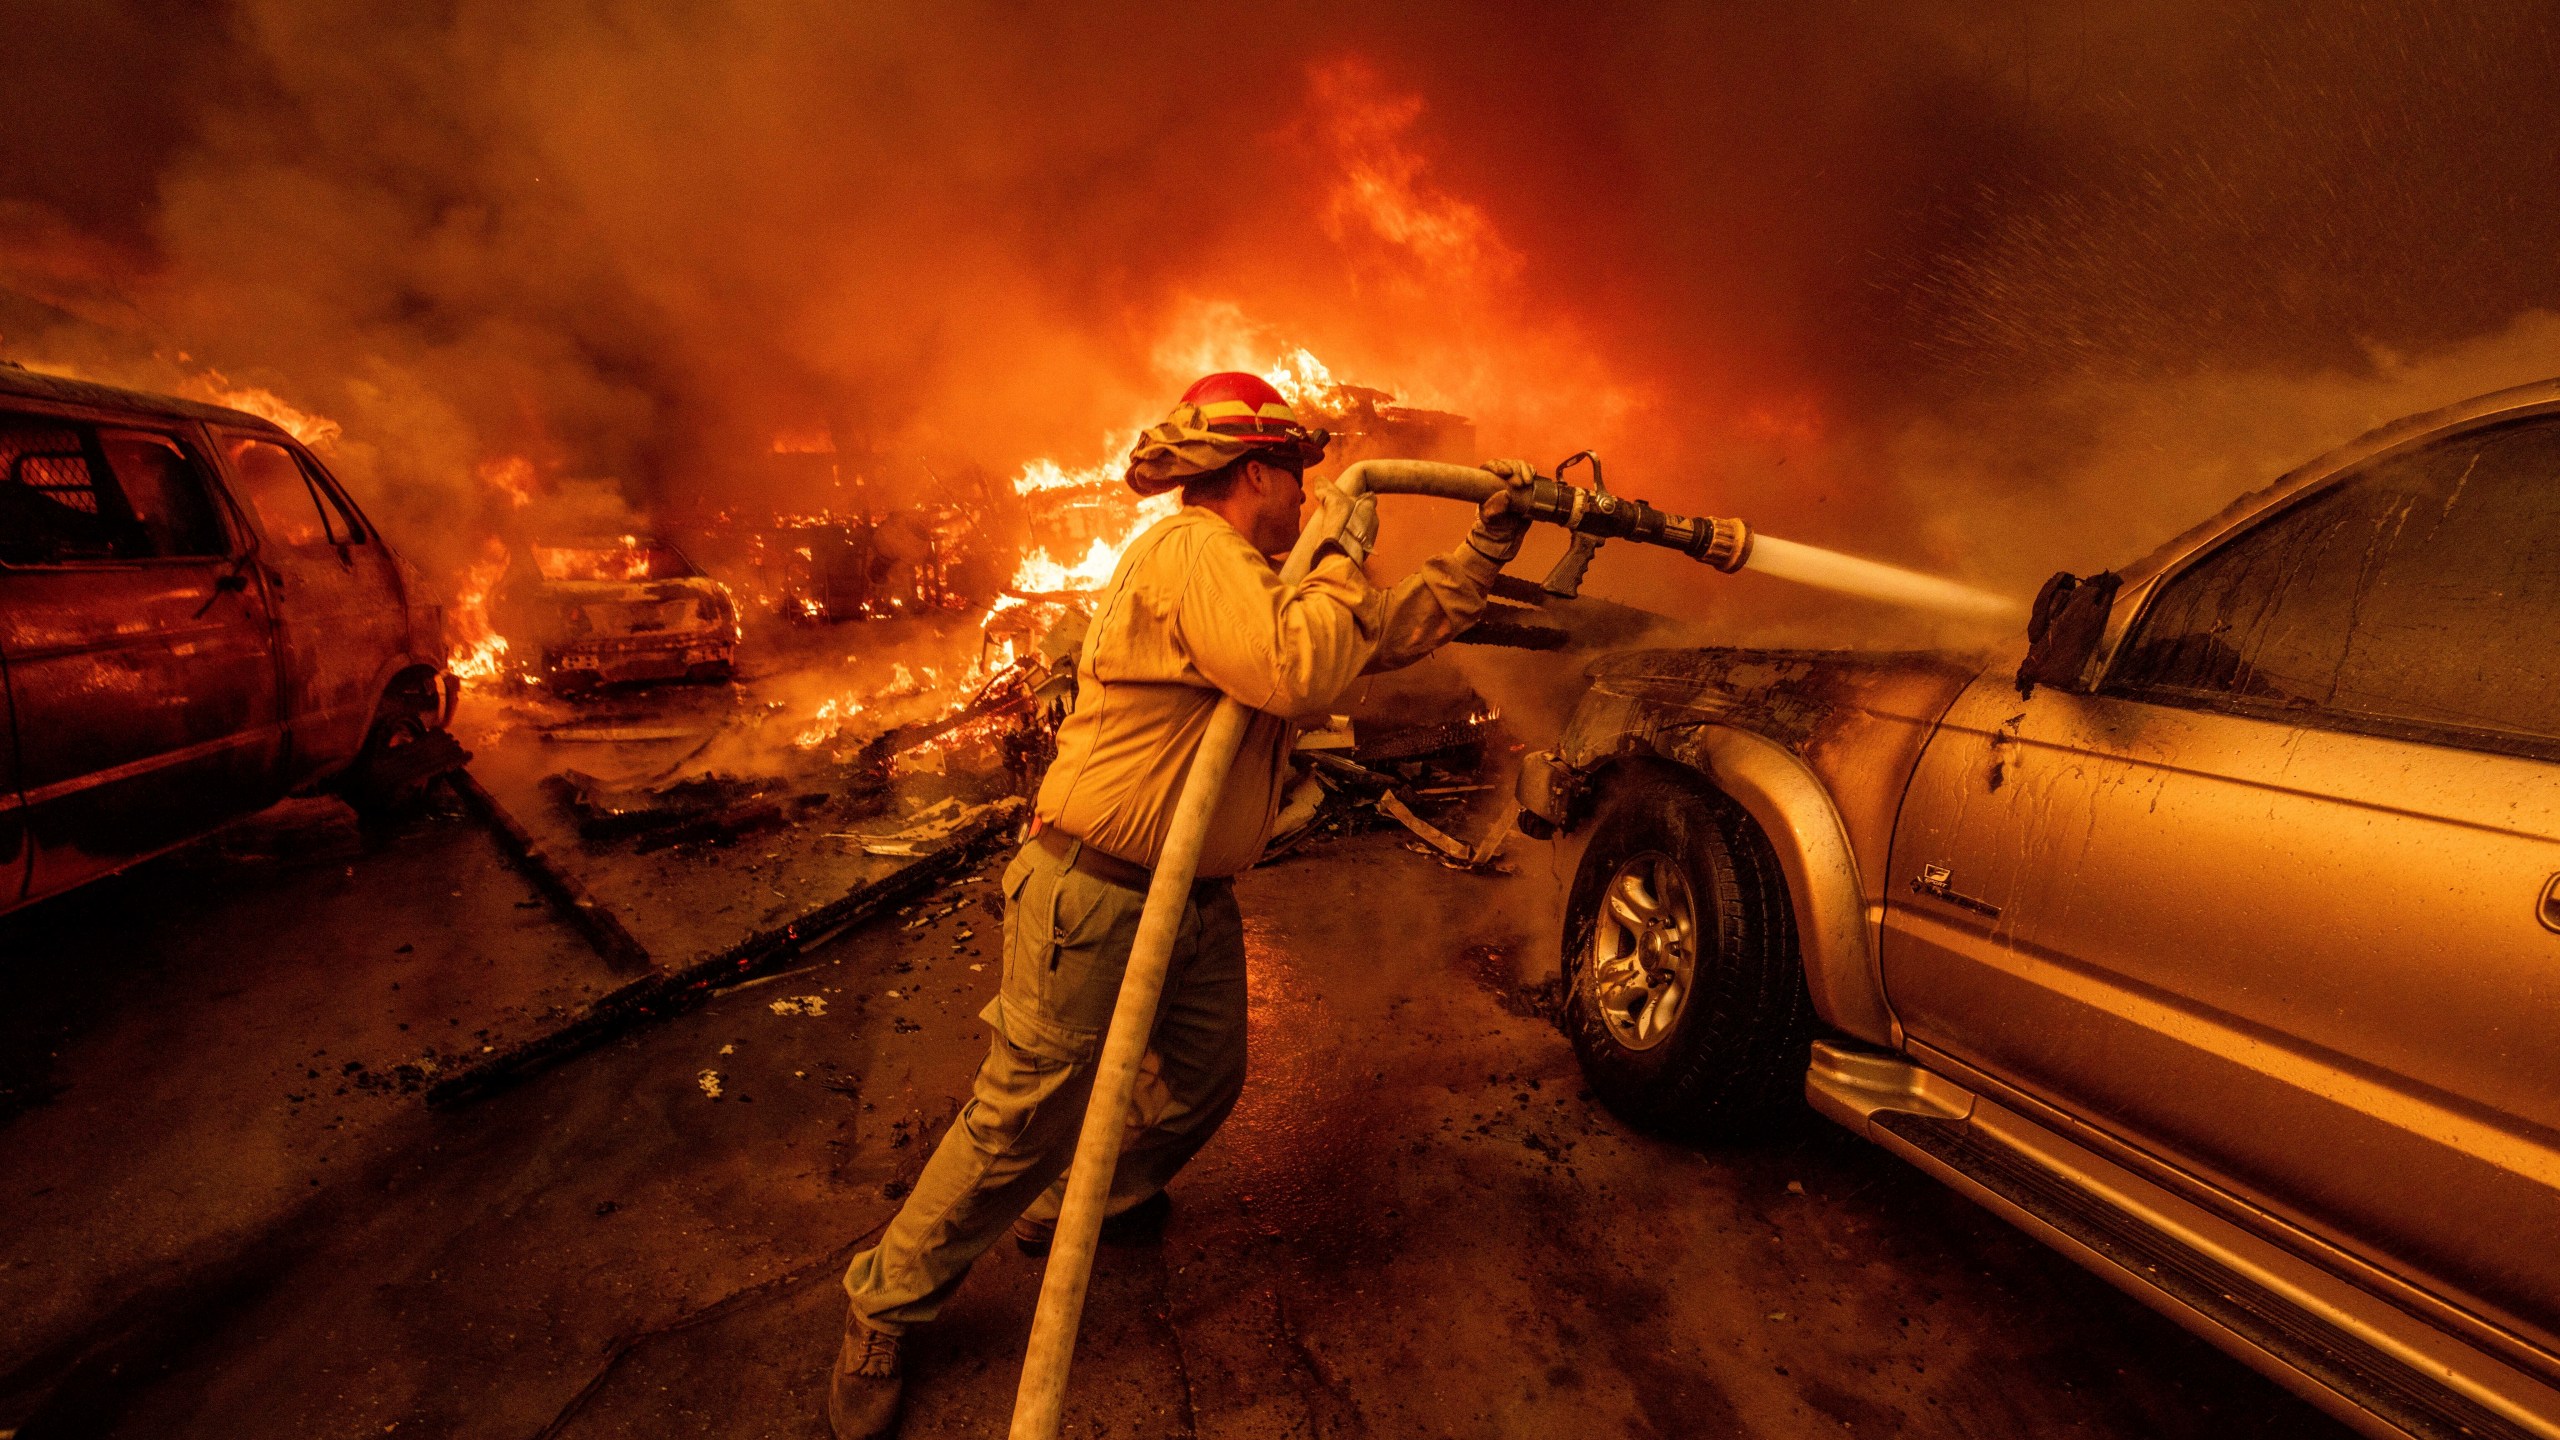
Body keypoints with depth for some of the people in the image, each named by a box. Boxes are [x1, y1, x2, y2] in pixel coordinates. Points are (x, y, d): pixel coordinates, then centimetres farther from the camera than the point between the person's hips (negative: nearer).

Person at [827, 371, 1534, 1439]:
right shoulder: (1189, 551, -18)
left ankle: (1073, 1212, 45)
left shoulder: (1244, 575, 14)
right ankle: (882, 1310, 25)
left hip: (1194, 899, 10)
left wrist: (1488, 545, 11)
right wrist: (1343, 557, -16)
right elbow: (1296, 676, -32)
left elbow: (1388, 633, 15)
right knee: (1024, 1124, 1)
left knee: (1202, 1083, 20)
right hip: (1095, 894, -10)